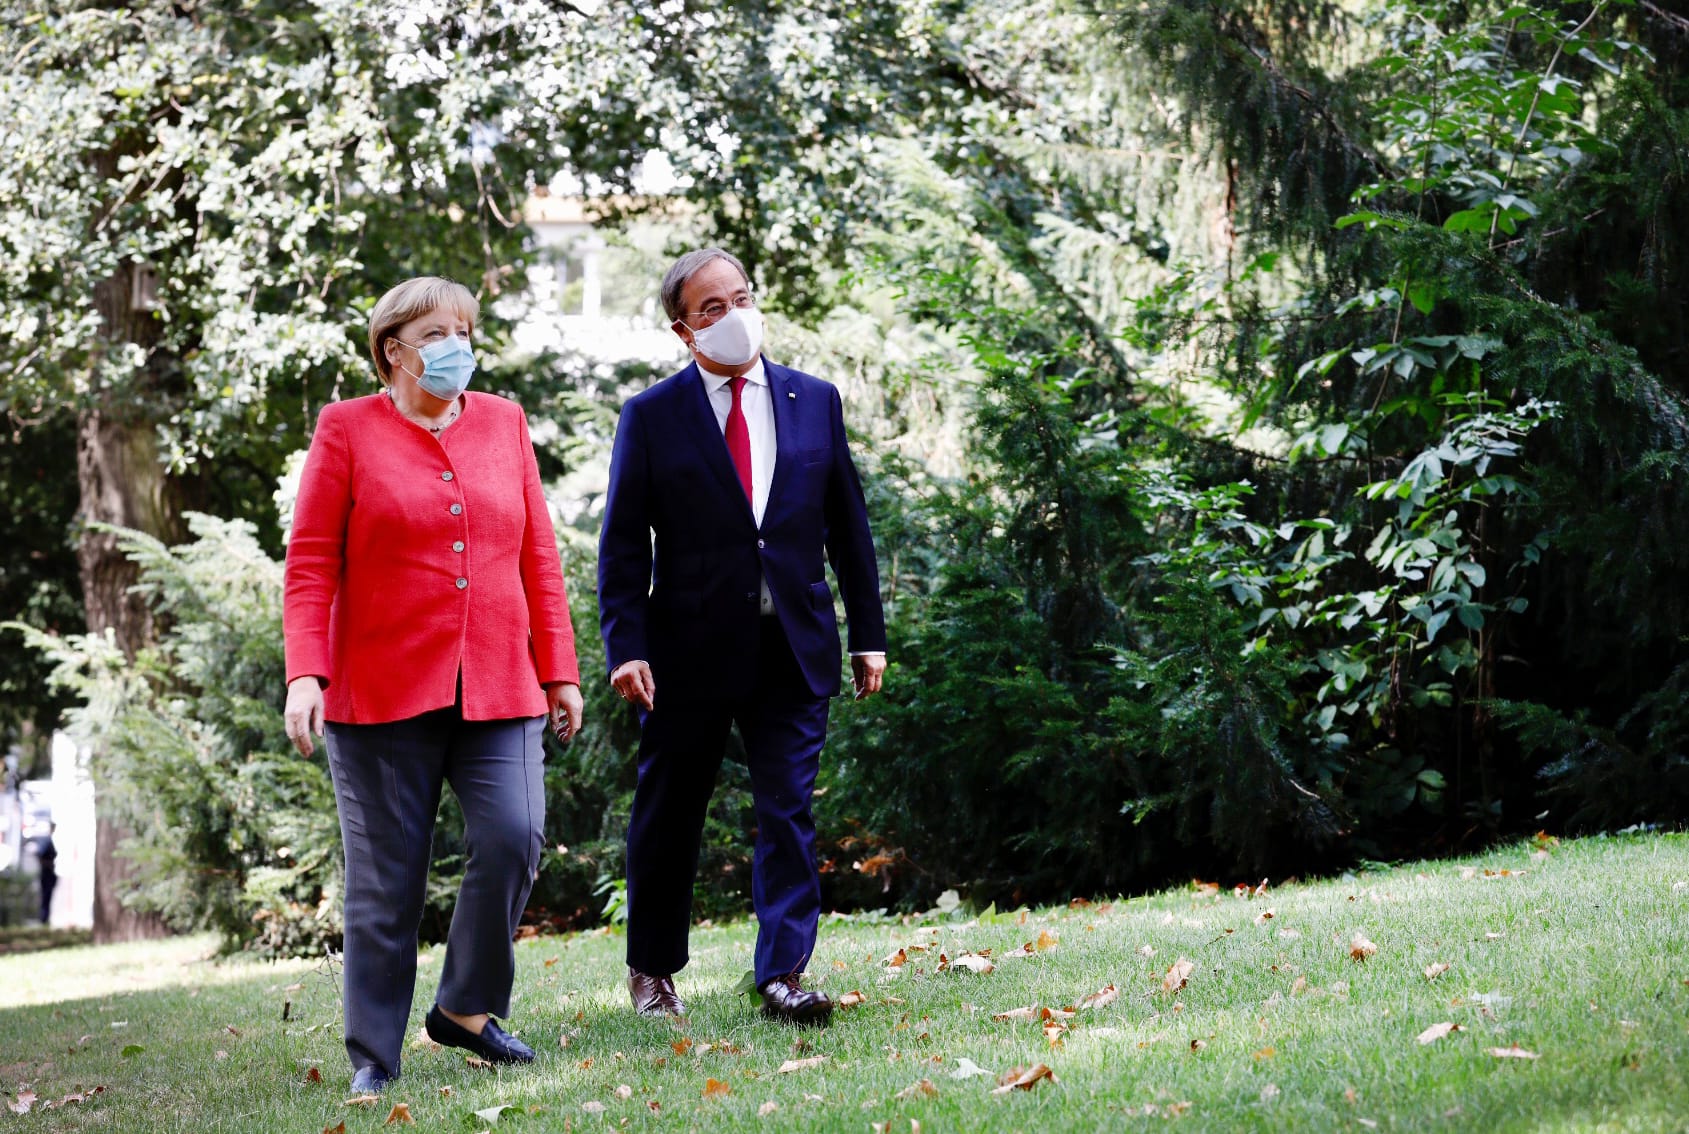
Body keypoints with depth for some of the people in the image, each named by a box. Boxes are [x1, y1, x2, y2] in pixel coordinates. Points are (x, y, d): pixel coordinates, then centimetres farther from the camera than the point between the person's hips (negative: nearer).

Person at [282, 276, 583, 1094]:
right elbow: (310, 561, -1)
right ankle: (373, 1056, 10)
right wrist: (305, 674, -12)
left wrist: (559, 671, 9)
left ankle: (466, 1008, 7)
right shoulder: (346, 429, 4)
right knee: (385, 878, 1)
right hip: (383, 688, -3)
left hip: (497, 687, 3)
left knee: (514, 839, -13)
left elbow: (538, 555, 13)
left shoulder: (503, 422, 13)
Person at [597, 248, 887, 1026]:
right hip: (690, 648, -1)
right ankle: (652, 969, 25)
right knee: (668, 816, 9)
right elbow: (623, 545, -2)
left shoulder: (815, 401, 8)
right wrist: (626, 648, -12)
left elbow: (847, 525, 11)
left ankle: (782, 974, -3)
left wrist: (868, 633, 8)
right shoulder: (652, 416, 0)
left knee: (789, 809, -4)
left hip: (792, 645, 2)